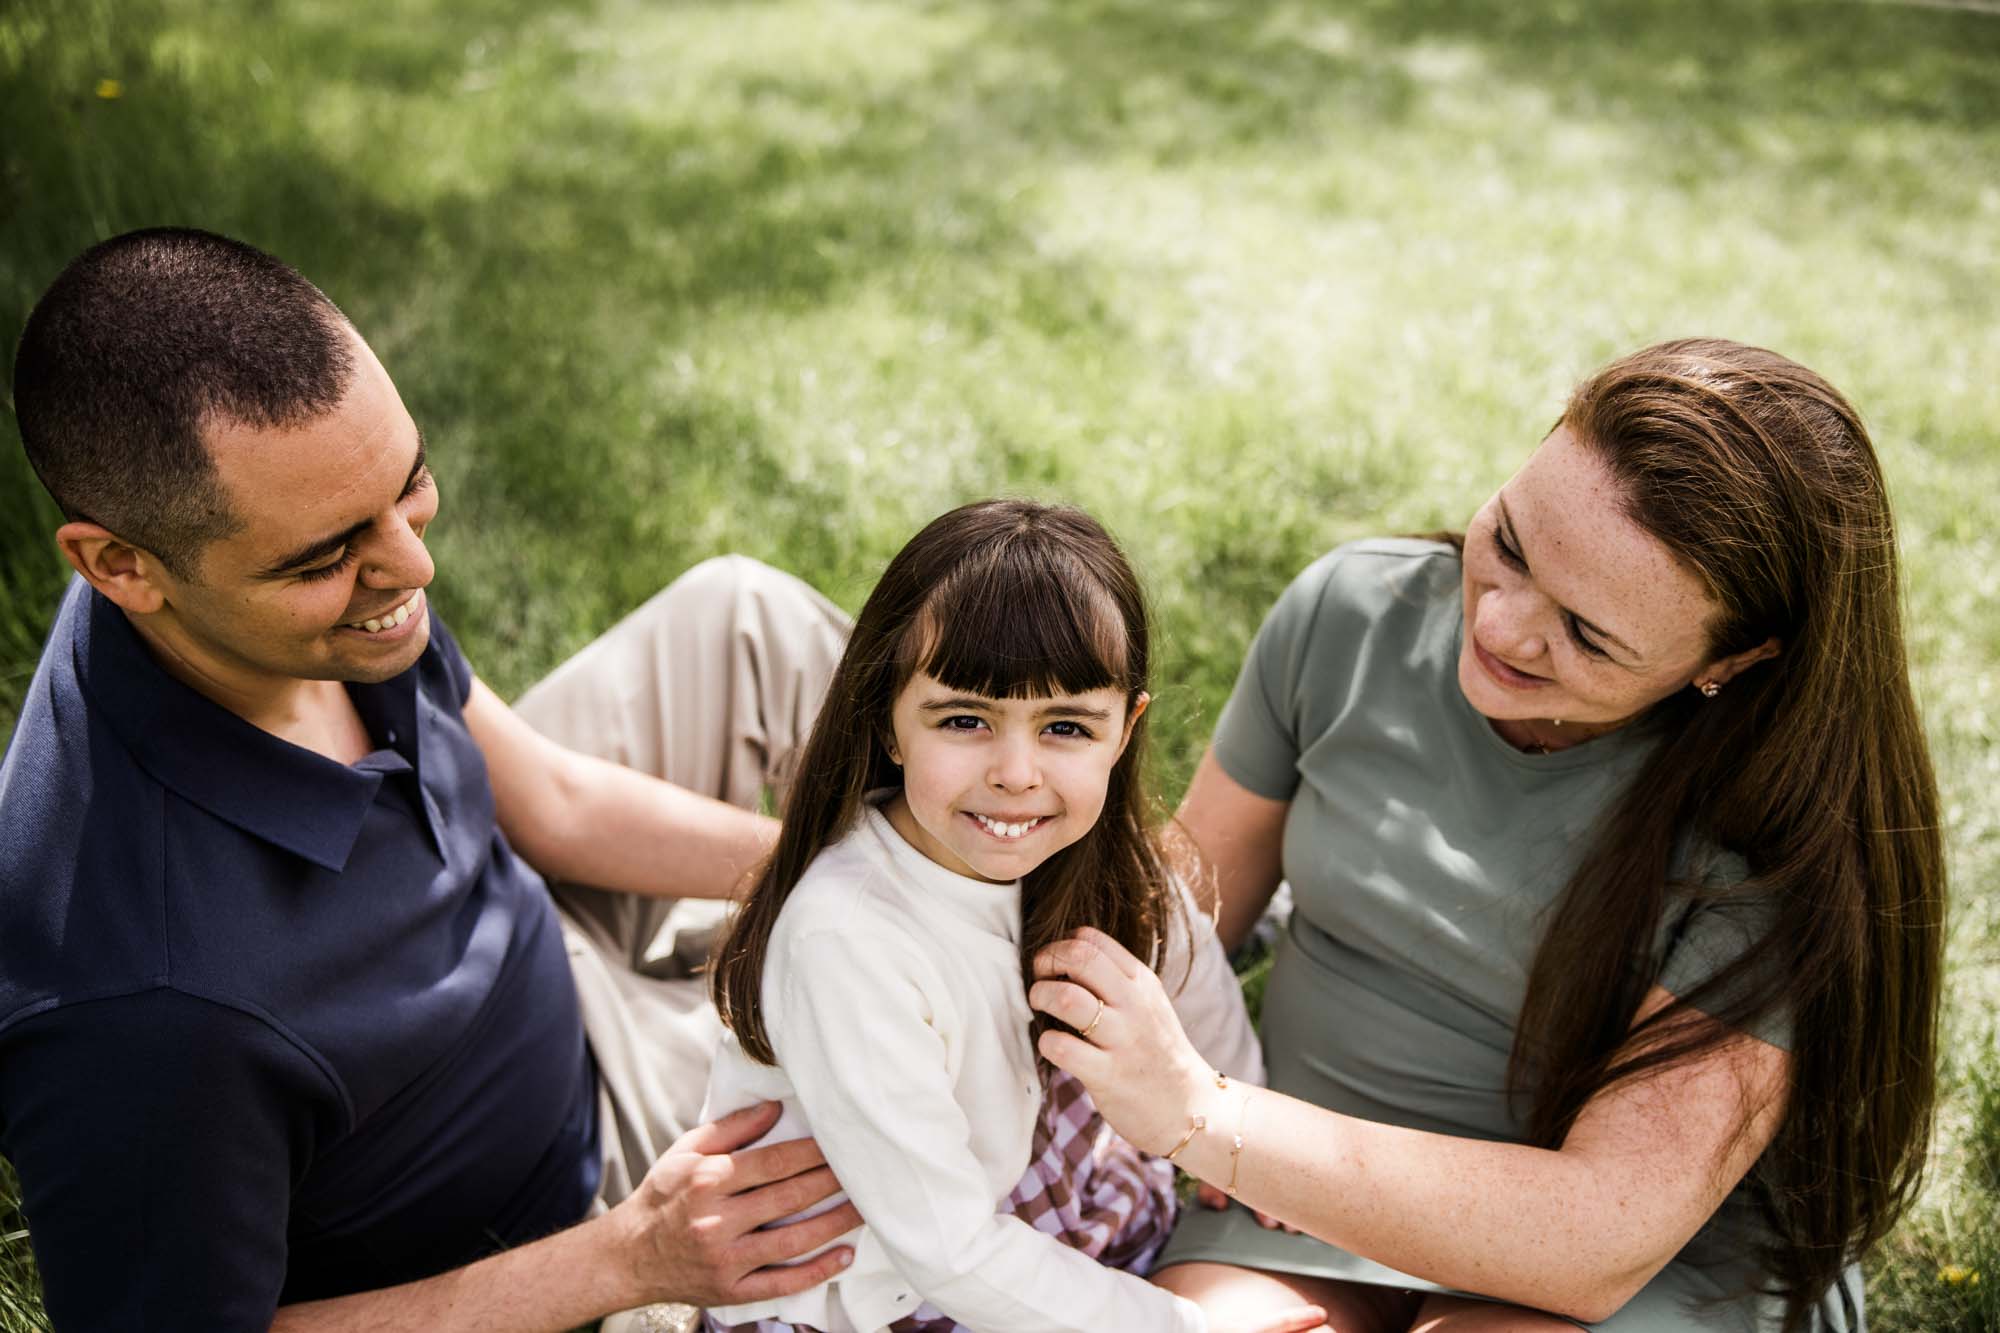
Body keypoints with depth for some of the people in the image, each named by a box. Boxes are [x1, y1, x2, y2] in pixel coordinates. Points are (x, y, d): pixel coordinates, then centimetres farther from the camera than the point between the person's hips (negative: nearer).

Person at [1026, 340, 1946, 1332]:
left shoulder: (1788, 838, -23)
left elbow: (1602, 1240, -26)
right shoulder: (1351, 614, -9)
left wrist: (1199, 1118, -30)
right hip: (1318, 1188, 2)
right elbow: (1201, 874, 4)